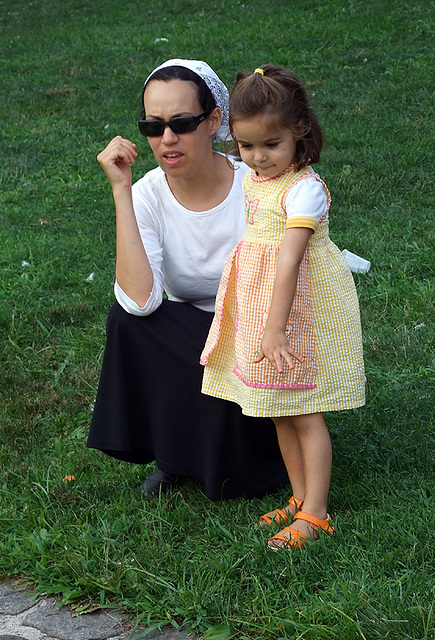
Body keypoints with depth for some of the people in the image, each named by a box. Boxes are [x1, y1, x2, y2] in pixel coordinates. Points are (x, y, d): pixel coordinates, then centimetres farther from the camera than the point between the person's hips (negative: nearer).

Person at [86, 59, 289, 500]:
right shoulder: (147, 195, -12)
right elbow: (140, 300, -28)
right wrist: (120, 190, -26)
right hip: (183, 346, 3)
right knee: (126, 316, -26)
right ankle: (174, 451, -4)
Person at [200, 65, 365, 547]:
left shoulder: (303, 189, -21)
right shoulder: (252, 180, 6)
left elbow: (288, 263, -28)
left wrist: (275, 329, -33)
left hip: (298, 313, -8)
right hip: (260, 308, 8)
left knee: (304, 415, -2)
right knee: (280, 412, 14)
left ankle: (315, 515, 6)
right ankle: (300, 498, 27)